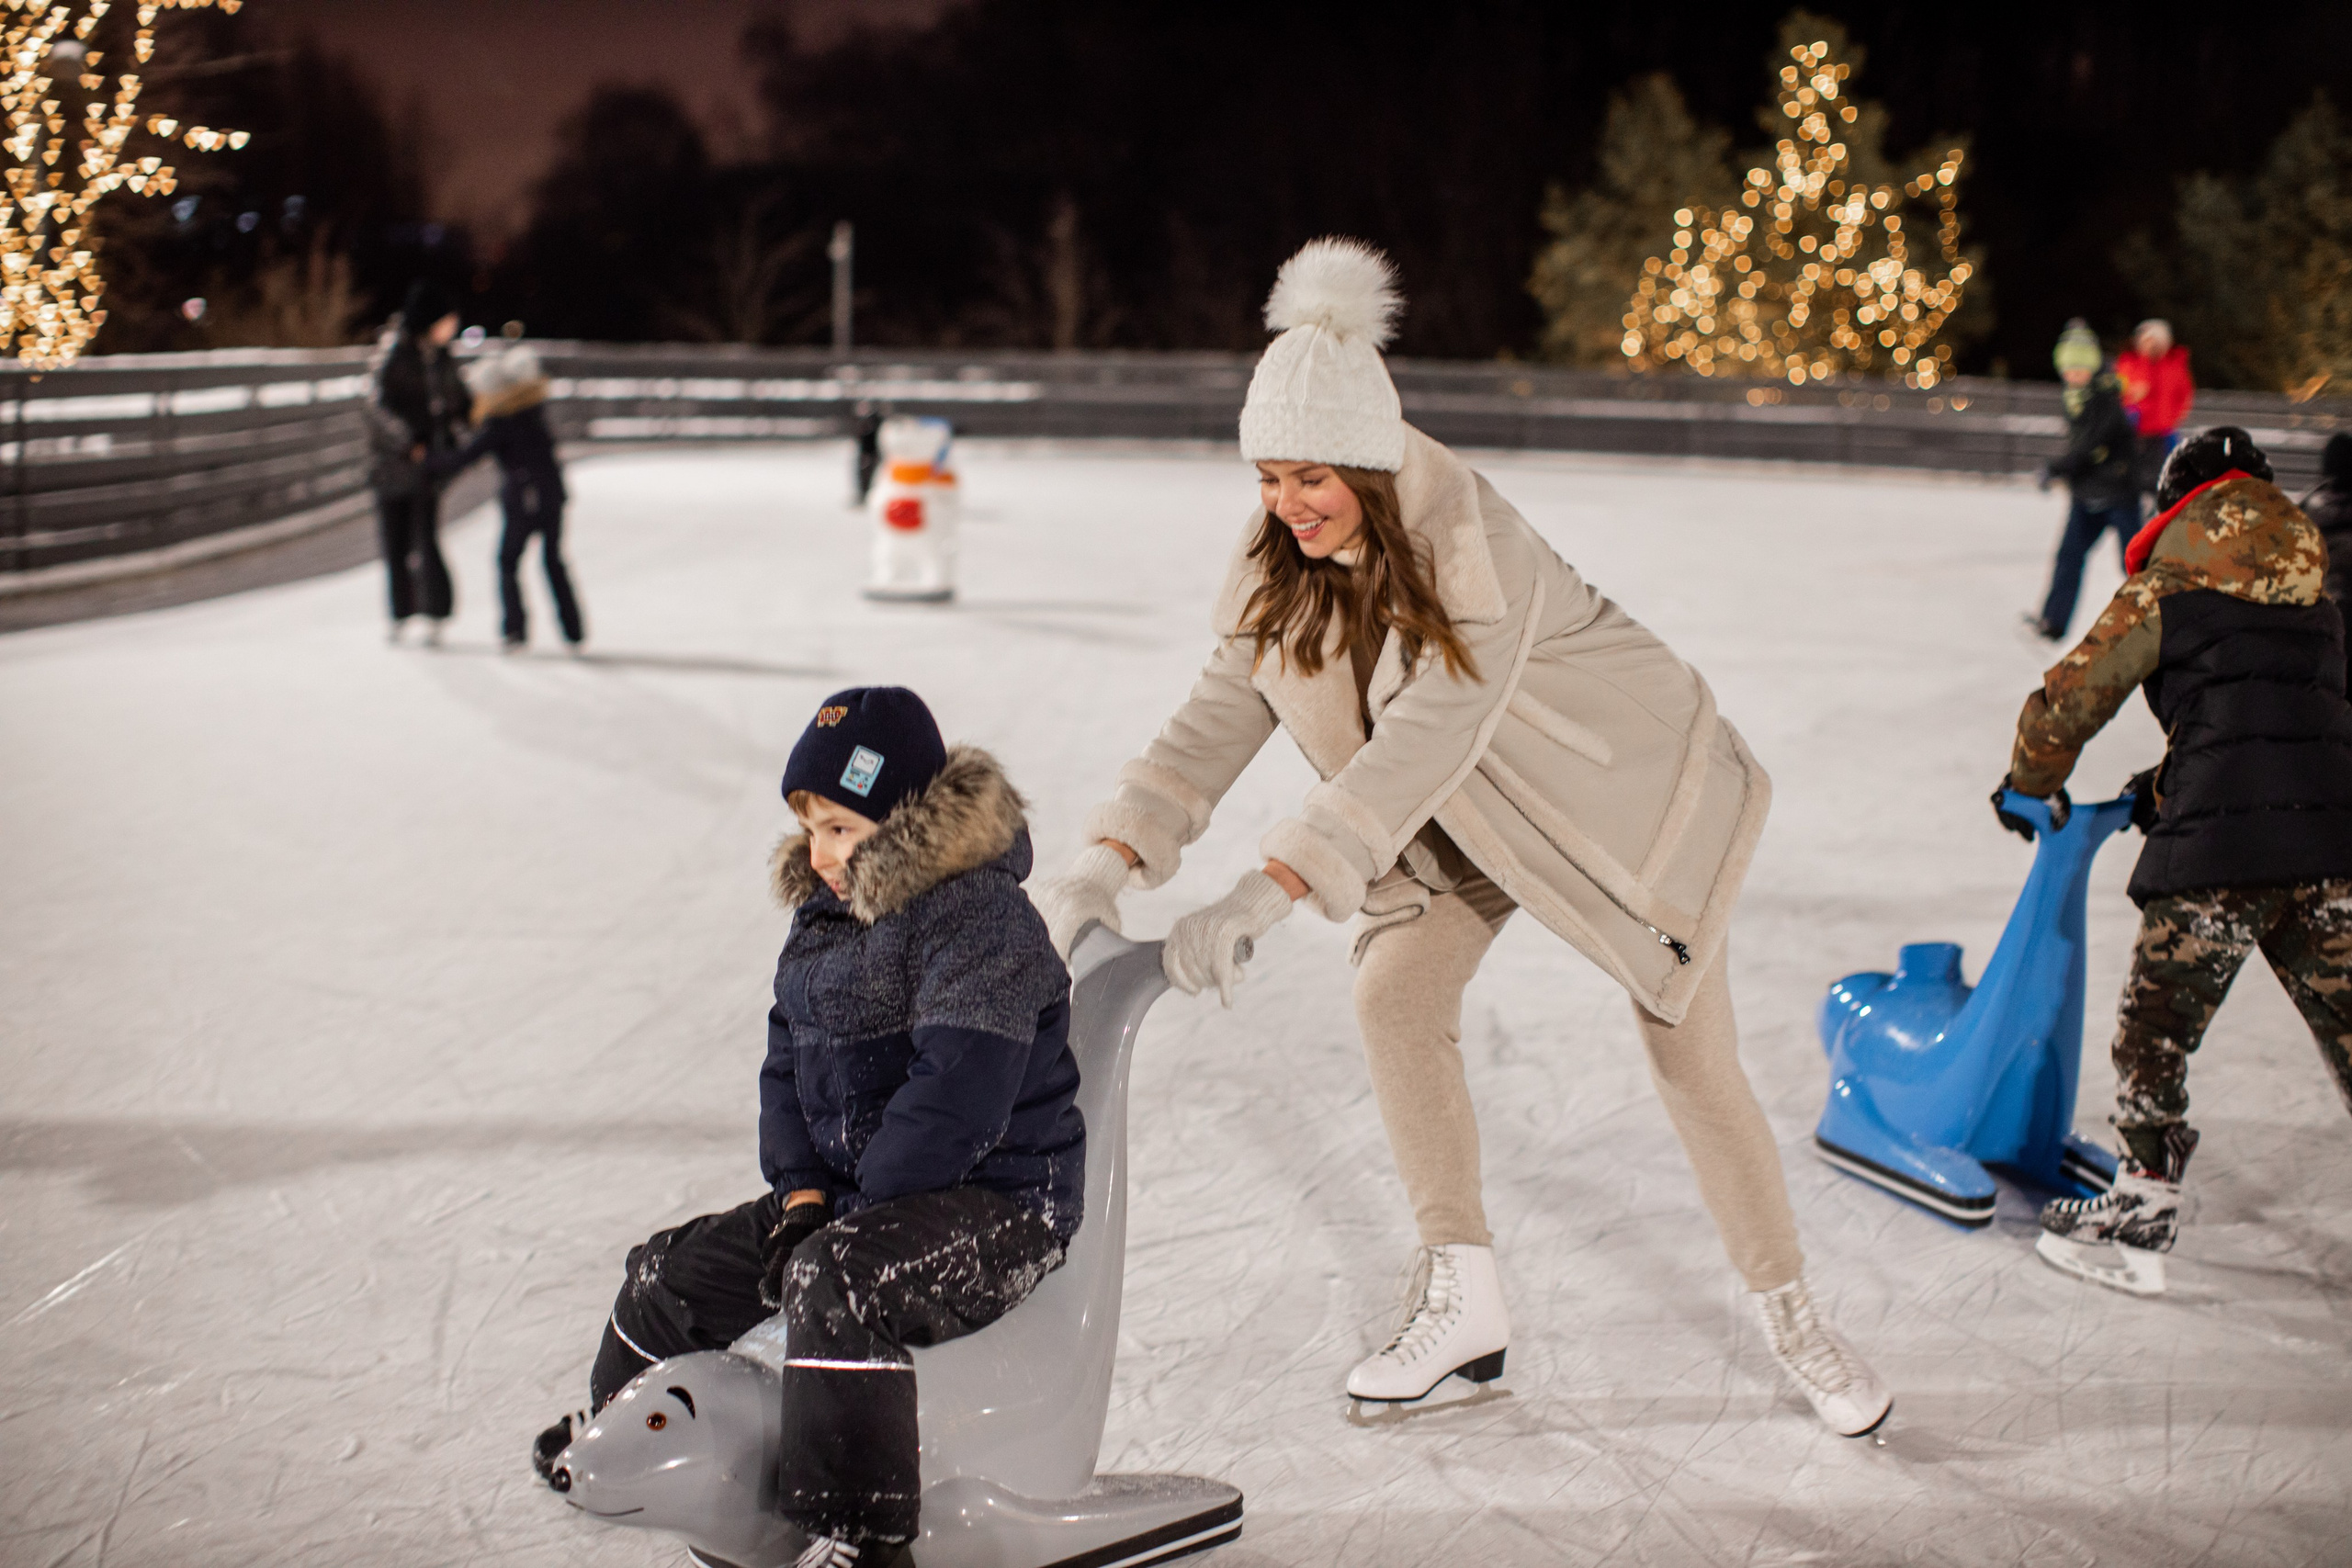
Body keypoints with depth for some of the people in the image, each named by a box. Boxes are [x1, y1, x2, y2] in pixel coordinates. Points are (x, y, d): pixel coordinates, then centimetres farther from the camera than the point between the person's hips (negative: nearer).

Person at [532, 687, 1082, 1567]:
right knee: (679, 1270, 11)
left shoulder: (977, 917, -19)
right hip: (854, 1192, 9)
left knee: (835, 1281, -36)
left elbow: (957, 1096, -26)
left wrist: (859, 1206, -19)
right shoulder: (825, 915, 11)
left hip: (996, 1201, -9)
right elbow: (788, 1062, 14)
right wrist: (801, 1191, -1)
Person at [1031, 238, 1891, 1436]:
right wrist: (1107, 861, -33)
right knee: (1394, 995, -9)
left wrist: (1265, 896, -53)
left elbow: (1424, 741, -45)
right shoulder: (1280, 565, -15)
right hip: (1470, 817, 6)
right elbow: (1218, 719, -17)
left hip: (1625, 782, -6)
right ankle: (1462, 1295, 5)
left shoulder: (1473, 549, -37)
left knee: (1689, 1052, -3)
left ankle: (1790, 1316, 16)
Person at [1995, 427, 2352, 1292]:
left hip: (2221, 833, -5)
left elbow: (2068, 697, 9)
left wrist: (2031, 787, 26)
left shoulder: (2162, 595, 6)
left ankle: (2147, 1191, 10)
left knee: (2160, 1012, 6)